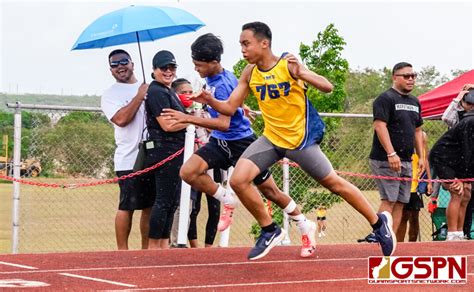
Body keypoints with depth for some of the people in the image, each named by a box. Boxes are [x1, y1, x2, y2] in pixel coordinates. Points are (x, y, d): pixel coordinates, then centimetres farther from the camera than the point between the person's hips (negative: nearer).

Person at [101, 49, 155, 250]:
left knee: (151, 205, 7)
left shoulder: (149, 88, 18)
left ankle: (146, 248, 15)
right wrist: (139, 96, -9)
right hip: (129, 160, -5)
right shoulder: (110, 95, 2)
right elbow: (121, 119, -15)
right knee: (127, 206, -7)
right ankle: (122, 250, 0)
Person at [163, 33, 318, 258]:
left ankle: (306, 227, 23)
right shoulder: (212, 79, 2)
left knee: (270, 191, 3)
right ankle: (228, 201, 4)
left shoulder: (222, 85, -25)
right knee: (188, 172, -15)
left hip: (241, 142, -8)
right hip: (220, 142, 8)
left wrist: (188, 119, -37)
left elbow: (224, 124, -33)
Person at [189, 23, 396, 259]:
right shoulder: (249, 73, -3)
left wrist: (302, 75, -41)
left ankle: (379, 222, 23)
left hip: (300, 139, -5)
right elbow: (230, 107, 0)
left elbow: (327, 87, -23)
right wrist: (211, 101, -21)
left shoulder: (288, 66, -18)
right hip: (271, 138, 5)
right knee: (238, 180, -12)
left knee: (334, 183, 4)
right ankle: (270, 231, 5)